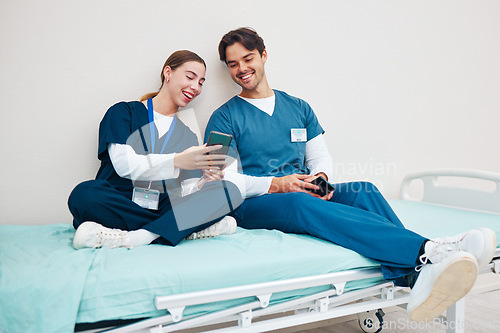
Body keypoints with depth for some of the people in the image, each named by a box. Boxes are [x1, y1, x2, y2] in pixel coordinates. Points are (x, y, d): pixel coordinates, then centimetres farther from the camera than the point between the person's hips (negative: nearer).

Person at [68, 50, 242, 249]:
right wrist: (177, 161, -24)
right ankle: (194, 229, -27)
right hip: (118, 207, -2)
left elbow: (186, 192, 9)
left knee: (230, 192, -19)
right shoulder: (123, 112, 8)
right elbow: (124, 164, -10)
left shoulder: (187, 135, 18)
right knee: (85, 194, -36)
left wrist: (205, 182, -14)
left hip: (163, 210, 3)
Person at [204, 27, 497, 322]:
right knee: (301, 202, -38)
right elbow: (221, 180, -4)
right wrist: (275, 184, -17)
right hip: (253, 206, -4)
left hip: (304, 195, 5)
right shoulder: (225, 117, 6)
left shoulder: (298, 108, 21)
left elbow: (321, 156, 17)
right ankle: (428, 251, -53)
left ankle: (413, 277, -52)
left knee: (362, 191, -25)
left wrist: (320, 178, -8)